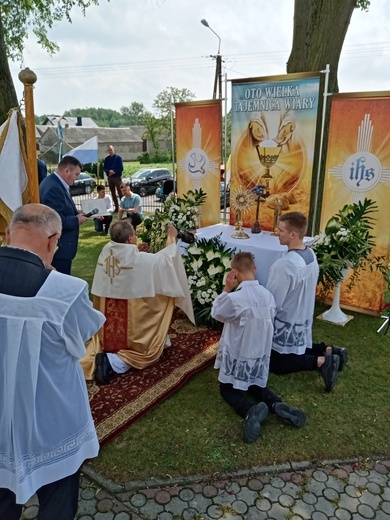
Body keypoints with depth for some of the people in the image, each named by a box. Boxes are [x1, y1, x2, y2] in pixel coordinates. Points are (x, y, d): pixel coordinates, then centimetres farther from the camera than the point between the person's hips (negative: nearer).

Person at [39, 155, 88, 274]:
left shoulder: (56, 183, 9)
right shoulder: (53, 188, -24)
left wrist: (76, 213, 4)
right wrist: (76, 220, -16)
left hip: (60, 245, 11)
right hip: (59, 247, -11)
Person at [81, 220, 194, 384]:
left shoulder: (105, 253, -6)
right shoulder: (139, 259, -20)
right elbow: (165, 258, -4)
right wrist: (172, 237, 12)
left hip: (108, 319, 6)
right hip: (132, 319, -6)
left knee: (112, 339, 32)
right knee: (148, 350, 12)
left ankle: (96, 357, 2)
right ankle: (112, 362, -10)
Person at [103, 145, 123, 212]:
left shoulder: (118, 157, -3)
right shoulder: (107, 159, 9)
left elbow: (121, 168, -8)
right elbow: (104, 168, 7)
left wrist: (113, 171, -15)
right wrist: (109, 171, -13)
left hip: (117, 177, -5)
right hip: (110, 178, 5)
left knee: (120, 193, -6)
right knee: (113, 193, 8)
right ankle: (116, 207, 15)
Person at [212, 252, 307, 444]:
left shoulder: (234, 298, -27)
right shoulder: (268, 295, -8)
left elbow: (216, 313, -7)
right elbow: (269, 321, 5)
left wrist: (226, 288, -10)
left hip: (238, 356, -5)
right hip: (260, 354, 5)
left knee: (227, 389, 15)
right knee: (255, 385, 27)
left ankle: (251, 410, -16)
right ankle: (277, 405, -3)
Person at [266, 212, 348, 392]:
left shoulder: (285, 264, -31)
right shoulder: (311, 255, -4)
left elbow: (272, 302, -24)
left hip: (287, 323, -8)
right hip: (303, 318, 8)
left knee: (275, 363, 6)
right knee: (298, 349, 28)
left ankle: (320, 362, -6)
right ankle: (328, 351, 12)